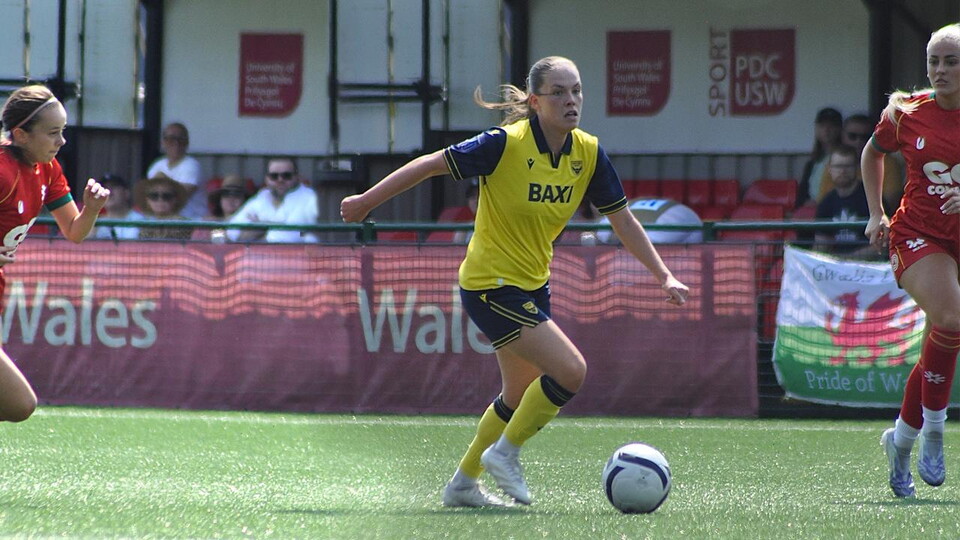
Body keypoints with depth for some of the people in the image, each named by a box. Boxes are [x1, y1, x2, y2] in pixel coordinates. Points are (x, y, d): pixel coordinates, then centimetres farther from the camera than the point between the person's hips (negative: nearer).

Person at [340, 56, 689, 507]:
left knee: (520, 395, 20)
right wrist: (367, 200, -8)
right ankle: (505, 453, 2)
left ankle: (463, 483, 37)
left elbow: (622, 220, 4)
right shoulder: (506, 144, -21)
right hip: (490, 284, -8)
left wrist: (664, 276, -3)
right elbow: (432, 164, -13)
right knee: (570, 370, -18)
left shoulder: (588, 154, -4)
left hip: (531, 285, 8)